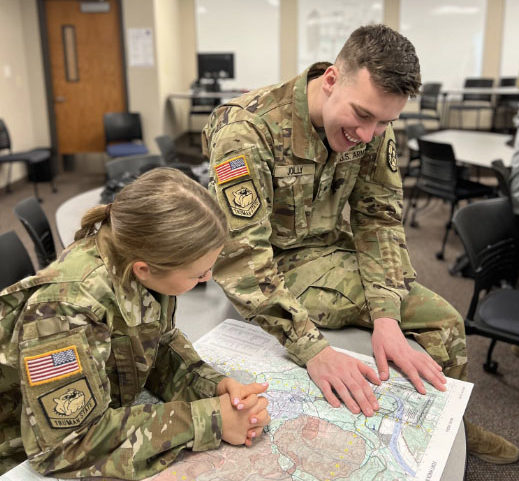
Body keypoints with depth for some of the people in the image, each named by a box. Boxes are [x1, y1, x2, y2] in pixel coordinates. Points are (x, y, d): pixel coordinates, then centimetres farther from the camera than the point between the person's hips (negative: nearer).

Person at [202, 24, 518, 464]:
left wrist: (387, 316, -22)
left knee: (443, 320, 1)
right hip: (271, 269, -6)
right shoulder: (248, 127, -28)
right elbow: (240, 252, -32)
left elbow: (380, 219, -8)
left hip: (334, 254, 6)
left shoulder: (373, 129, -9)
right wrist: (312, 348, -40)